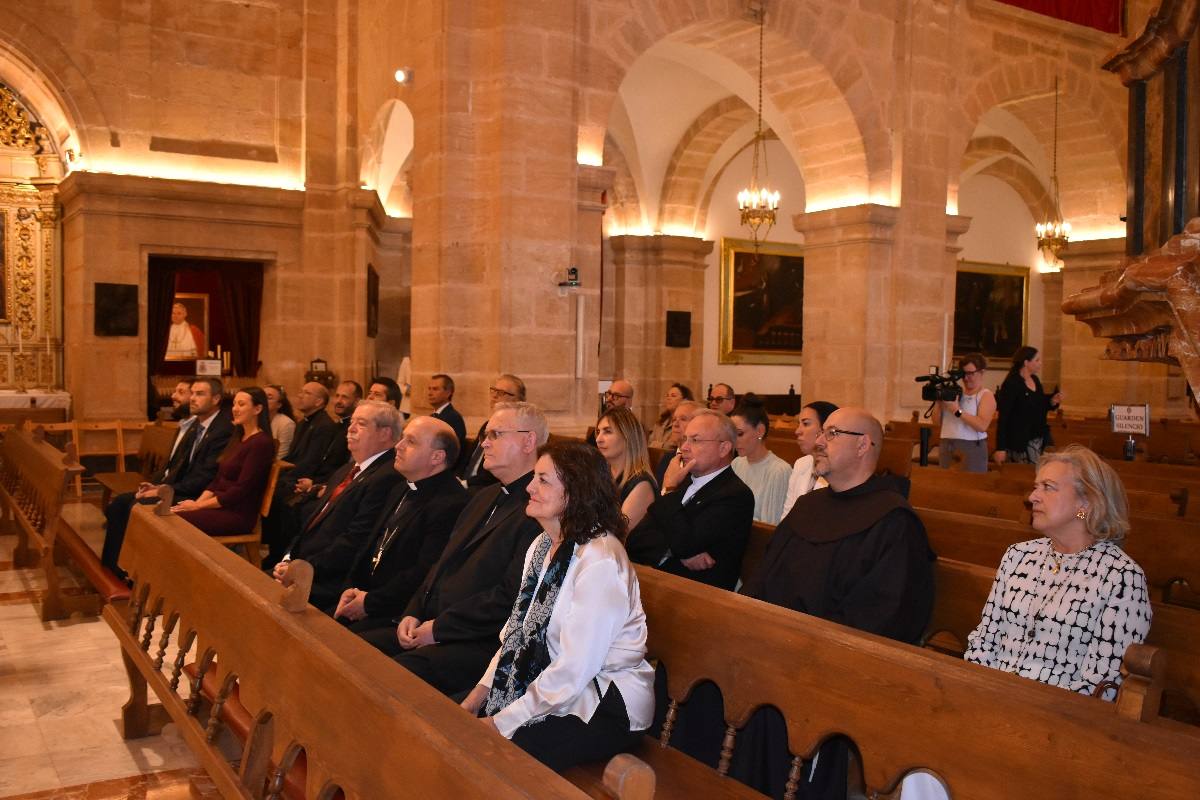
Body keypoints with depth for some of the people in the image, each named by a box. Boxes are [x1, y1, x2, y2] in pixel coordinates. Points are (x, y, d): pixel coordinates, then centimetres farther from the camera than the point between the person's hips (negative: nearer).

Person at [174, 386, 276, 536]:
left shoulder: (261, 443, -12)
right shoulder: (237, 438, 16)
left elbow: (241, 490, -16)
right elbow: (218, 479, 16)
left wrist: (198, 505, -12)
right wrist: (196, 502, -1)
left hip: (239, 515, -8)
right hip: (220, 506, 8)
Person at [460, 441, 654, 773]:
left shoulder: (600, 561, -24)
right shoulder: (543, 545, 6)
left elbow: (574, 669, -25)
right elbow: (518, 629, 9)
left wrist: (504, 722, -19)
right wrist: (482, 690, -3)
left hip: (605, 708, -8)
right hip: (548, 687, 8)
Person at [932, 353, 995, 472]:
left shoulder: (986, 395, -1)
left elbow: (982, 426, -17)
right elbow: (937, 422, 12)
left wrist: (957, 411, -20)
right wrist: (939, 402, -2)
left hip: (972, 448, -5)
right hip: (946, 446, 5)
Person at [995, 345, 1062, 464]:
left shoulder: (1035, 380, 10)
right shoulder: (1011, 384, -14)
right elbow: (1003, 418, -16)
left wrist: (1052, 401, 1)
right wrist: (1000, 448, -19)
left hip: (1038, 439, 8)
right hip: (1020, 441, -8)